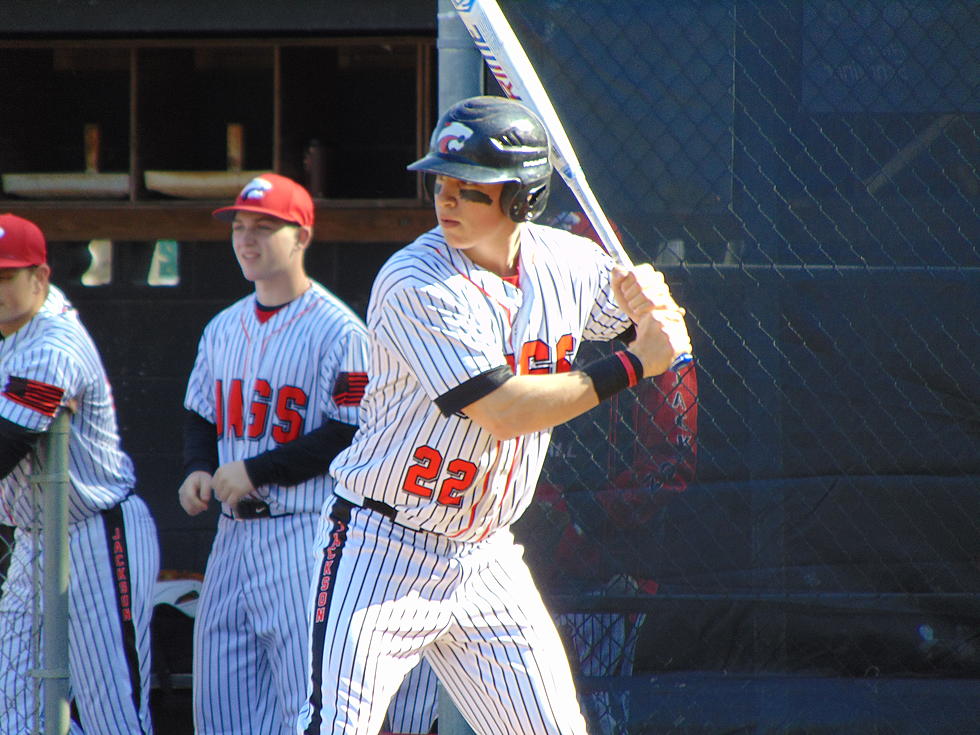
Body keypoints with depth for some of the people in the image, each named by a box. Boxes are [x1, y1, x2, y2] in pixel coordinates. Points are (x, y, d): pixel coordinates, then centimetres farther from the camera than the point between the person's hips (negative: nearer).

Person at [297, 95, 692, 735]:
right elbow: (505, 411, -25)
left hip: (486, 561, 6)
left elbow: (663, 332, 16)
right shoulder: (415, 284, -19)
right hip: (383, 554, -6)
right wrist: (635, 364, -19)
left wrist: (648, 299, -9)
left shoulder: (569, 263, 0)